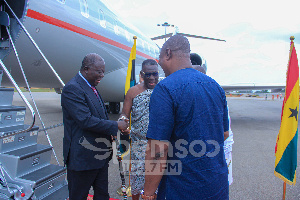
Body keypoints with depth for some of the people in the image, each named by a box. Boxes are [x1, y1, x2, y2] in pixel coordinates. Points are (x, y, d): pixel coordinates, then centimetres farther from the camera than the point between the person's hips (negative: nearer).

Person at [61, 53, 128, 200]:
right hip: (83, 157, -8)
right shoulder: (72, 89, -18)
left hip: (100, 154, 9)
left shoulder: (92, 87, 11)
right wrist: (116, 126, -18)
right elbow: (86, 121, -26)